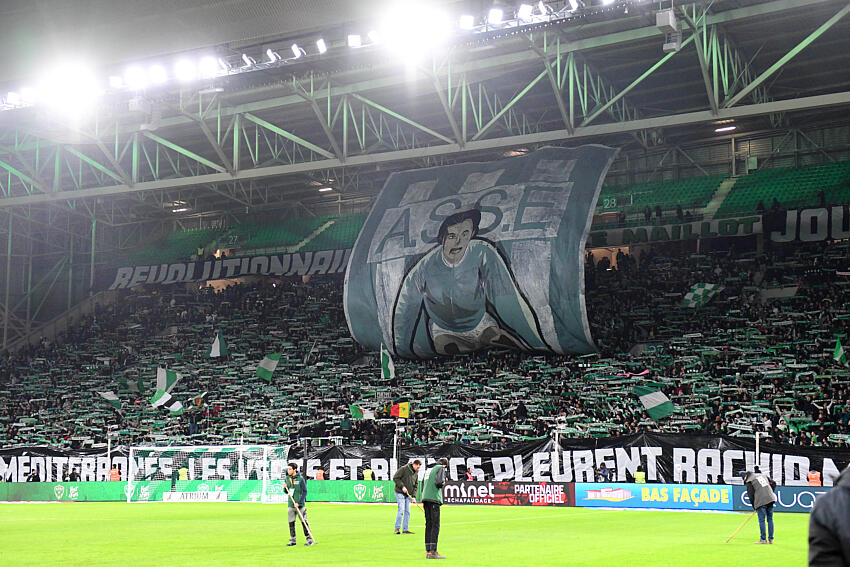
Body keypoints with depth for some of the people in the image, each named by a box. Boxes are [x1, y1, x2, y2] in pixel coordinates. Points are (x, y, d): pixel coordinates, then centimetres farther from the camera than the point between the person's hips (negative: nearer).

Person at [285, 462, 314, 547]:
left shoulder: (300, 479, -8)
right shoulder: (287, 478, 8)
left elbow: (305, 492, -10)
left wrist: (299, 503, -17)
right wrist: (285, 487, -5)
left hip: (300, 505, -5)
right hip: (291, 505, 5)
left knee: (304, 522, -3)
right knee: (291, 523, 5)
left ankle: (309, 539, 5)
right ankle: (293, 540, 13)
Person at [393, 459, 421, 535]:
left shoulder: (416, 473, 10)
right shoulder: (404, 469, -10)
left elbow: (415, 485, 14)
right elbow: (395, 478, -13)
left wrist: (413, 496, 3)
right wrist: (402, 486, -18)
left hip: (408, 495, 7)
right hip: (400, 493, -7)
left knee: (407, 511, 3)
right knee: (401, 510, -13)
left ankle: (405, 529, 9)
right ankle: (397, 528, -6)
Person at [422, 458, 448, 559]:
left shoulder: (429, 470, 24)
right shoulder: (441, 468, 1)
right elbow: (439, 481, -15)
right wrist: (443, 483, 4)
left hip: (425, 498, 8)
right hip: (434, 499, -8)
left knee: (428, 525, 9)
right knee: (435, 525, -8)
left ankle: (428, 551, 7)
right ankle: (433, 552, -13)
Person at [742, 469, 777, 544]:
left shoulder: (749, 482, 2)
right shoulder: (762, 475, 19)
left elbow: (751, 496, 1)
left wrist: (754, 507, 10)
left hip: (761, 502, -6)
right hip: (770, 499, 6)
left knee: (761, 520, -1)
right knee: (770, 519, 9)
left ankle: (763, 539, 0)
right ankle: (770, 539, 11)